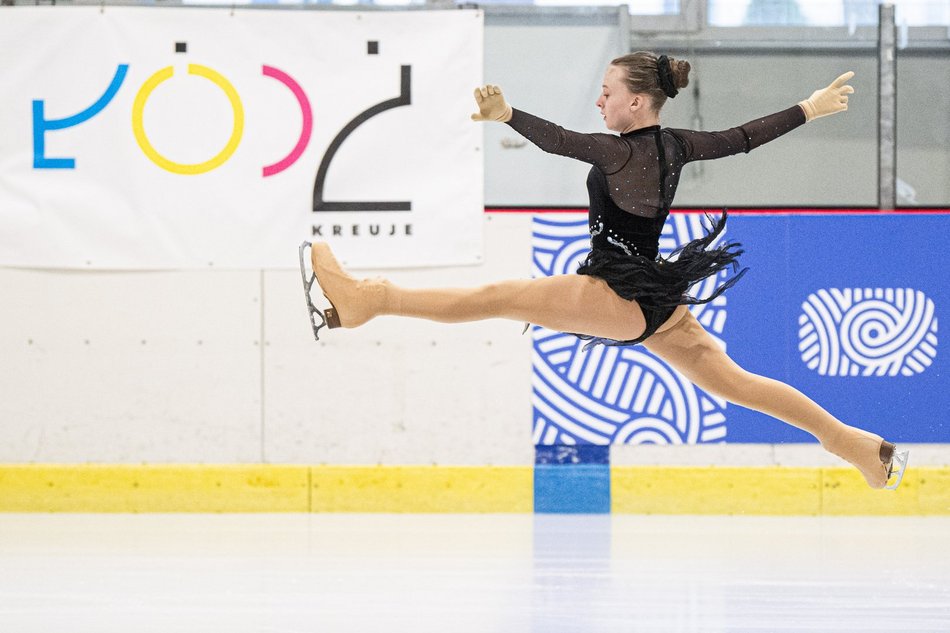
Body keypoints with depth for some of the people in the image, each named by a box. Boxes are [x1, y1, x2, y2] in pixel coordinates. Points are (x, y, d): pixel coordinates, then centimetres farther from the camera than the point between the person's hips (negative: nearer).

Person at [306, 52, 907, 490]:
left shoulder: (623, 152, -18)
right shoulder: (673, 145, 6)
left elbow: (560, 141, -34)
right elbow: (743, 138, 16)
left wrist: (507, 115, -48)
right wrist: (810, 109, 29)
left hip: (621, 296, -10)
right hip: (657, 297, 10)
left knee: (500, 297, -17)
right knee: (736, 383, 17)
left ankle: (365, 298, -25)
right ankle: (859, 444, 22)